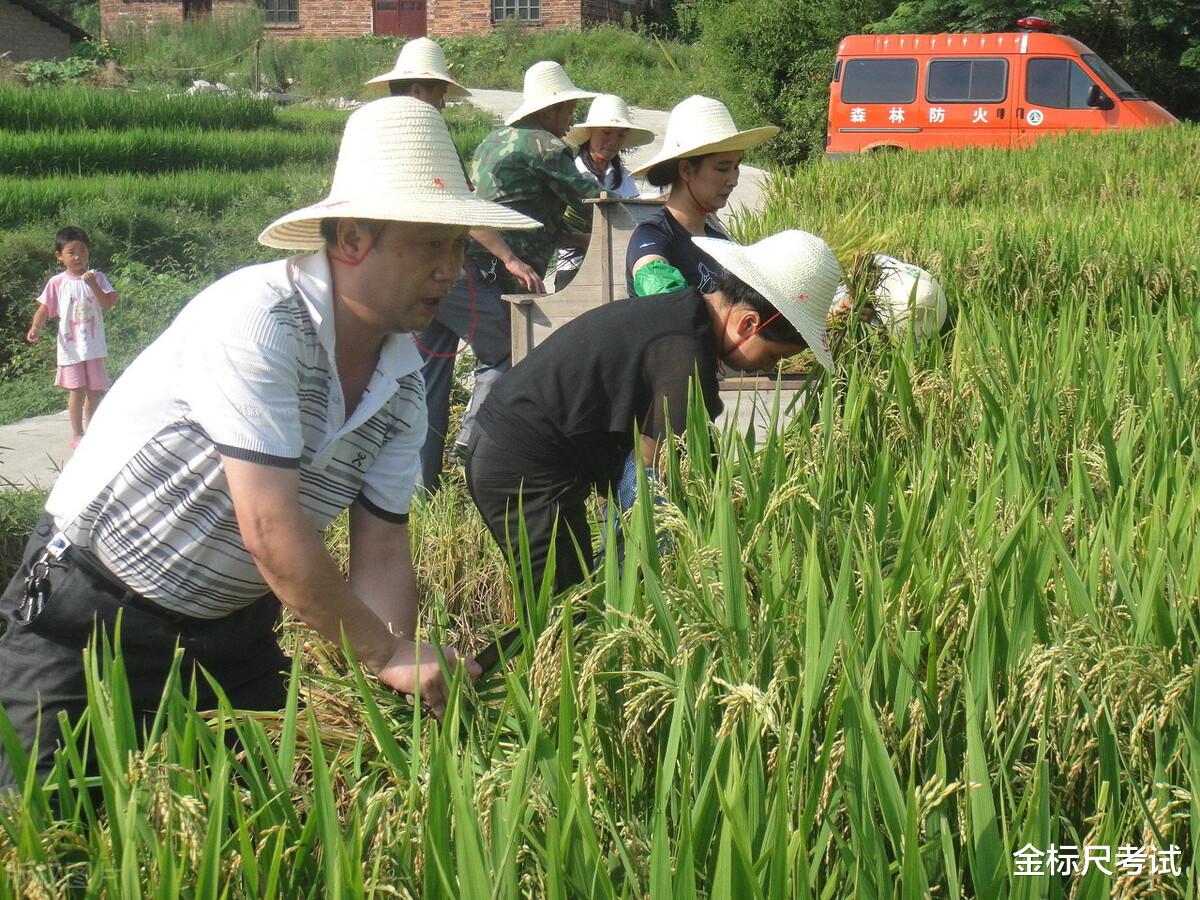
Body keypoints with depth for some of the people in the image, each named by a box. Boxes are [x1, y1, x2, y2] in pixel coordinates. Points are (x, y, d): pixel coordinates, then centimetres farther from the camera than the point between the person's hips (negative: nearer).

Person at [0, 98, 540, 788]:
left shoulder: (405, 384, -2)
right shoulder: (258, 321, -27)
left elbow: (382, 554, -1)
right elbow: (273, 535, -30)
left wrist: (398, 685, -17)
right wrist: (387, 653, -22)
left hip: (235, 628, 7)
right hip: (88, 618, -7)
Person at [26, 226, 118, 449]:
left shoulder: (96, 277, 1)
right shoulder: (57, 283, -1)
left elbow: (107, 305, -8)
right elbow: (44, 309, 0)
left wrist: (93, 285, -20)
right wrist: (36, 328, -17)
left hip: (94, 345, 2)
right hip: (70, 345, -2)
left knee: (95, 389, 8)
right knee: (77, 389, -4)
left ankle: (90, 429, 24)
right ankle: (77, 434, 5)